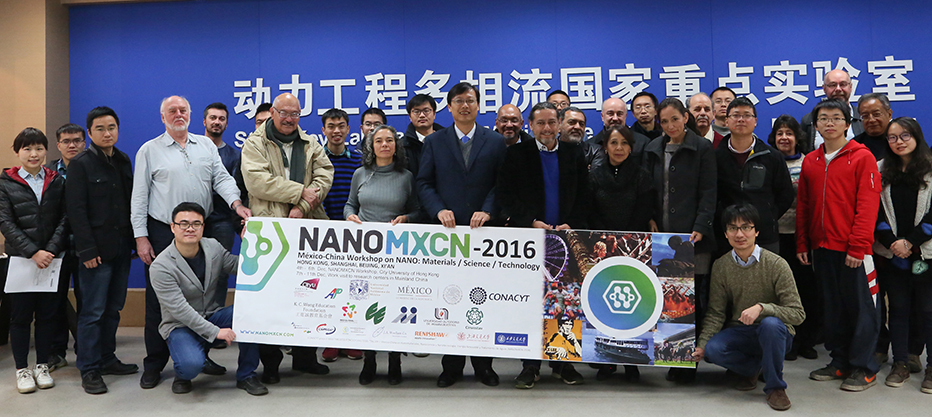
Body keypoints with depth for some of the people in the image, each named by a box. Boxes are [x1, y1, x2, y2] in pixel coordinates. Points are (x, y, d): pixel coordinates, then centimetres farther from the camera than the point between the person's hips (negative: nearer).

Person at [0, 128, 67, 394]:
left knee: (47, 314, 6)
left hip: (51, 258, 2)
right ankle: (22, 369, 15)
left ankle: (42, 366, 18)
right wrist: (32, 252, -14)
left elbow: (63, 220, 2)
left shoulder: (57, 182, 8)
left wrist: (51, 250, -11)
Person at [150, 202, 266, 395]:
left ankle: (246, 375, -8)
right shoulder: (160, 267, -18)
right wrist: (214, 332, -28)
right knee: (192, 364, -34)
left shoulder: (214, 247, -2)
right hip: (181, 325, -5)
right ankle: (182, 375, 8)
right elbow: (179, 309, -23)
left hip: (213, 315, 5)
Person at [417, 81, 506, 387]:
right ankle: (452, 365, 14)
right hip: (447, 227, 1)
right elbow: (424, 183, 5)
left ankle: (483, 364, 16)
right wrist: (439, 211, -11)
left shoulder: (495, 142, 9)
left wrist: (488, 211, -12)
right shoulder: (434, 142, 10)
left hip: (483, 228, 0)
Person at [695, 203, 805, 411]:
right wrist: (702, 344, -13)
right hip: (739, 333, 3)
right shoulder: (720, 266, -2)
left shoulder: (776, 264, -13)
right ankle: (753, 368, 7)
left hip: (775, 334, -3)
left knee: (770, 323, -37)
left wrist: (762, 308, -30)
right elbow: (716, 312, 0)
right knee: (712, 349, -27)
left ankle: (775, 387, -12)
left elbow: (798, 314, -15)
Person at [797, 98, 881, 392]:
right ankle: (840, 362, 24)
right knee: (832, 307, 12)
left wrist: (858, 246, -15)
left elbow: (867, 204, -9)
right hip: (821, 247, 5)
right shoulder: (810, 161, 12)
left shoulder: (862, 157, -3)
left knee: (860, 307, 1)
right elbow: (802, 205, 15)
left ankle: (863, 368, 12)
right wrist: (802, 244, 9)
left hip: (852, 250, -5)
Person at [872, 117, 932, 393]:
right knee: (898, 308, 8)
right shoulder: (881, 171, 8)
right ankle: (900, 364, 17)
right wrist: (892, 242, -7)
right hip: (892, 254, 3)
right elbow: (876, 212, 4)